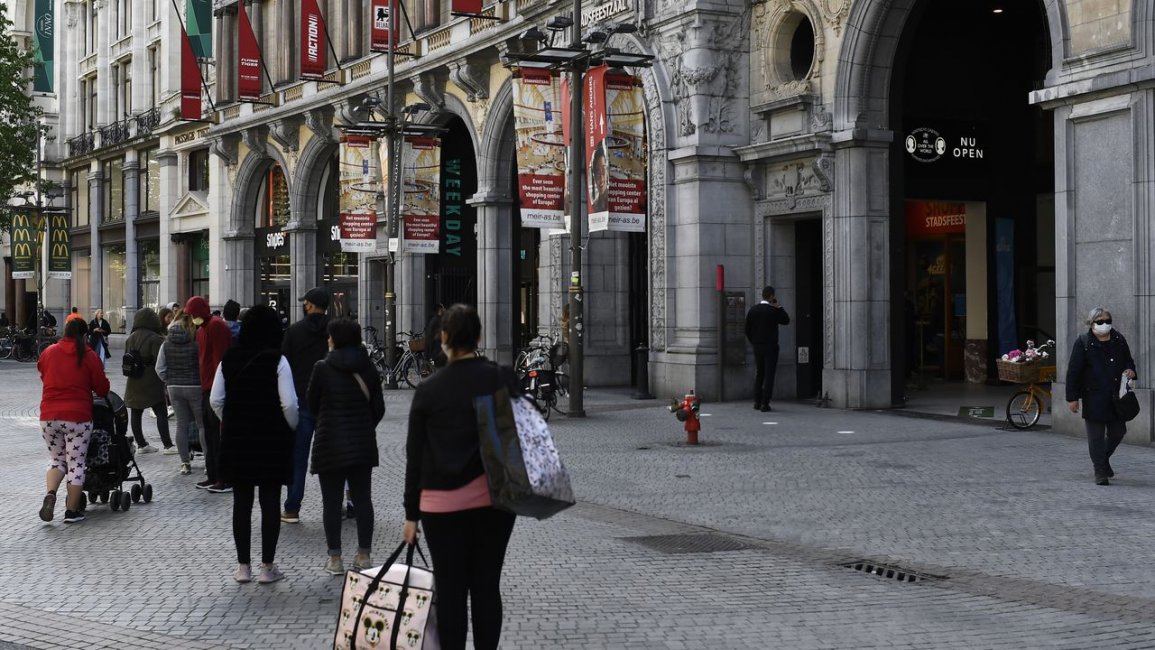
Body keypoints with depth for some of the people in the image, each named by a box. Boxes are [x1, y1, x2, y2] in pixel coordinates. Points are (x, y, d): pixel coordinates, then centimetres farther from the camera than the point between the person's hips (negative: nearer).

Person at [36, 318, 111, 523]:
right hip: (78, 416, -3)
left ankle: (50, 494, -6)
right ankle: (72, 511, 8)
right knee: (76, 463, 6)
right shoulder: (89, 356, -4)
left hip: (48, 416, 3)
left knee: (56, 458, 19)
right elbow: (102, 387, 0)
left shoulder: (48, 352, 5)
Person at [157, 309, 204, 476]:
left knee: (181, 425, 9)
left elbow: (160, 368, 4)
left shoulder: (167, 343, 1)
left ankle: (185, 463, 11)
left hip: (174, 388, 4)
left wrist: (170, 381, 14)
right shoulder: (197, 341, -13)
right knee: (202, 424, 6)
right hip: (195, 387, -4)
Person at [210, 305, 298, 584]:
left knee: (241, 501, 10)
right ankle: (267, 567, 8)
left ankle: (243, 566, 15)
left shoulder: (228, 360, 0)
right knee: (270, 502, 4)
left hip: (236, 438, 3)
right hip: (271, 438, -3)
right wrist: (291, 428, 4)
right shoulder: (277, 360, -11)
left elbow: (215, 400, 2)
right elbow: (289, 404, -14)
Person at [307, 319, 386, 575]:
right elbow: (378, 407, 6)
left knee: (331, 500, 3)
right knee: (362, 498, 9)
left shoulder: (323, 368, -10)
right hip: (363, 443, 4)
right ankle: (364, 554, 12)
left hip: (330, 444, -4)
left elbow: (312, 406, -1)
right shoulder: (368, 368, 2)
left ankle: (335, 558, 4)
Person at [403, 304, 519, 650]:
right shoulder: (503, 378, -2)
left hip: (443, 503, -1)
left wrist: (411, 513, 8)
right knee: (487, 586, 9)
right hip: (494, 497, 1)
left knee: (450, 589, 5)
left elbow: (415, 456, 3)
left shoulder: (428, 390, -1)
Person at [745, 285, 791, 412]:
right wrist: (778, 306, 1)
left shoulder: (753, 310, 3)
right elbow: (786, 320, 1)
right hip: (770, 346, -5)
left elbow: (747, 329, 6)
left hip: (757, 346, 5)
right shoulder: (773, 310, -13)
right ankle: (765, 404, -7)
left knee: (758, 374, 16)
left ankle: (757, 402, 18)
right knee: (769, 375, -3)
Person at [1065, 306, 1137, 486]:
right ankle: (1100, 471, 7)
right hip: (1094, 398, -5)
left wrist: (1130, 370, -3)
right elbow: (1073, 371, -6)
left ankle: (1103, 459, 36)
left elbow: (1128, 361, 23)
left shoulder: (1119, 340, 9)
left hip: (1116, 397, 5)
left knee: (1118, 432, 11)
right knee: (1096, 436, 0)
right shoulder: (1083, 343, -4)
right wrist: (1072, 398, -10)